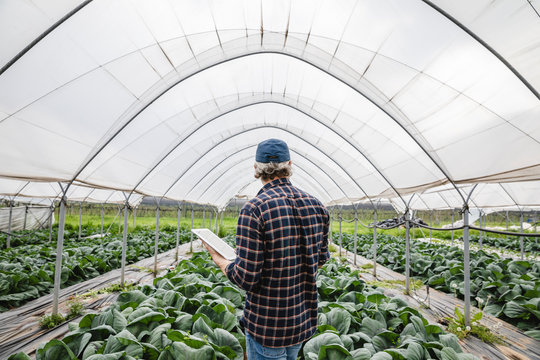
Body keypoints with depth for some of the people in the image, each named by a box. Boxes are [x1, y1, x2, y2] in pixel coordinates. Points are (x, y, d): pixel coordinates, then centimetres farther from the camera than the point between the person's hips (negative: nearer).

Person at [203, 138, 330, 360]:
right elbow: (321, 260, 5)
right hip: (305, 317, 6)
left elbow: (246, 278, -22)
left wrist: (219, 260, -4)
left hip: (268, 324, -6)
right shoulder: (316, 206, -5)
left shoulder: (255, 209, -24)